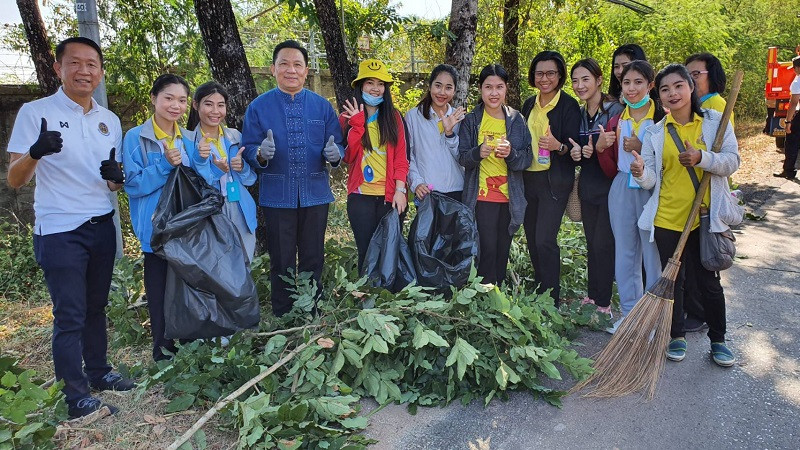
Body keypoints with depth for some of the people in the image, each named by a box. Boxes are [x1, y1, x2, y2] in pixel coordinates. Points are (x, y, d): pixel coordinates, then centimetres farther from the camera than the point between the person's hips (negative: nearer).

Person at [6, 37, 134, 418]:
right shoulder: (35, 113, -6)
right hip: (59, 233, -5)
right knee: (70, 316, -3)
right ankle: (77, 397, 4)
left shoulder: (110, 121, 10)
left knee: (96, 307, 14)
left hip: (102, 228, 5)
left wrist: (115, 175, -9)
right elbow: (14, 180, -10)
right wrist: (35, 152, -31)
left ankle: (98, 372, 27)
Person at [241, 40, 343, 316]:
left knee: (313, 260, 11)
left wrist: (334, 154, -19)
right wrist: (260, 154, -25)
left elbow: (337, 146, 5)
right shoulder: (258, 107, 1)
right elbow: (248, 150, -2)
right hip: (277, 197, -1)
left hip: (315, 195, 1)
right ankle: (282, 318, 23)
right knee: (281, 262, 8)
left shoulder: (322, 106, 5)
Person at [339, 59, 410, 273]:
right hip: (361, 195, -1)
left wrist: (400, 190, -7)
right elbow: (348, 157, -6)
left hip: (390, 195, 1)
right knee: (367, 250, 2)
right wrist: (356, 124, -14)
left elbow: (401, 156, 3)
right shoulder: (348, 117, 5)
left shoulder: (393, 117, 8)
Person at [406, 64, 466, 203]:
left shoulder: (459, 117, 9)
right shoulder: (413, 116, 1)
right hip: (426, 191, -2)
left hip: (456, 190, 2)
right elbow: (407, 154, 0)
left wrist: (449, 132, -10)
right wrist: (416, 182, -13)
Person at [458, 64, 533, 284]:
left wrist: (511, 153, -20)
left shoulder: (517, 120, 5)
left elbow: (526, 159, 1)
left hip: (510, 195, 3)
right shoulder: (471, 120, 1)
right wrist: (478, 153, -23)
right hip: (482, 195, -2)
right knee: (488, 249, -9)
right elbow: (462, 157, -2)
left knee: (503, 250, 9)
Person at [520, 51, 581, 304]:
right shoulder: (529, 105, 13)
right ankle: (538, 293, 21)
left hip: (554, 181, -6)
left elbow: (573, 146, -9)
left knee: (545, 240, -12)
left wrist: (558, 146, -29)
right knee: (532, 239, 9)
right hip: (529, 179, 6)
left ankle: (551, 300, -2)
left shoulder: (568, 105, -6)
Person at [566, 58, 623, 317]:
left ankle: (603, 303, 7)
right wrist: (575, 153, -4)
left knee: (603, 245, -4)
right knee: (592, 244, 13)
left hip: (609, 189, -6)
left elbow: (614, 166, -15)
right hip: (588, 189, 6)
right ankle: (592, 295, 25)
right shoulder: (579, 115, 8)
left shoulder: (615, 112, -12)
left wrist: (601, 148, -34)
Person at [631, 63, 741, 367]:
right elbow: (652, 180, -1)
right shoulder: (655, 133, 3)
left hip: (705, 218, -1)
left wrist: (702, 158, -23)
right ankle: (677, 337, 28)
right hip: (667, 219, 1)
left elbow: (732, 161, -5)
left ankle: (718, 340, 27)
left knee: (708, 281, 8)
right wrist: (641, 173, -24)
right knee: (672, 279, 11)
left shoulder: (715, 121, 0)